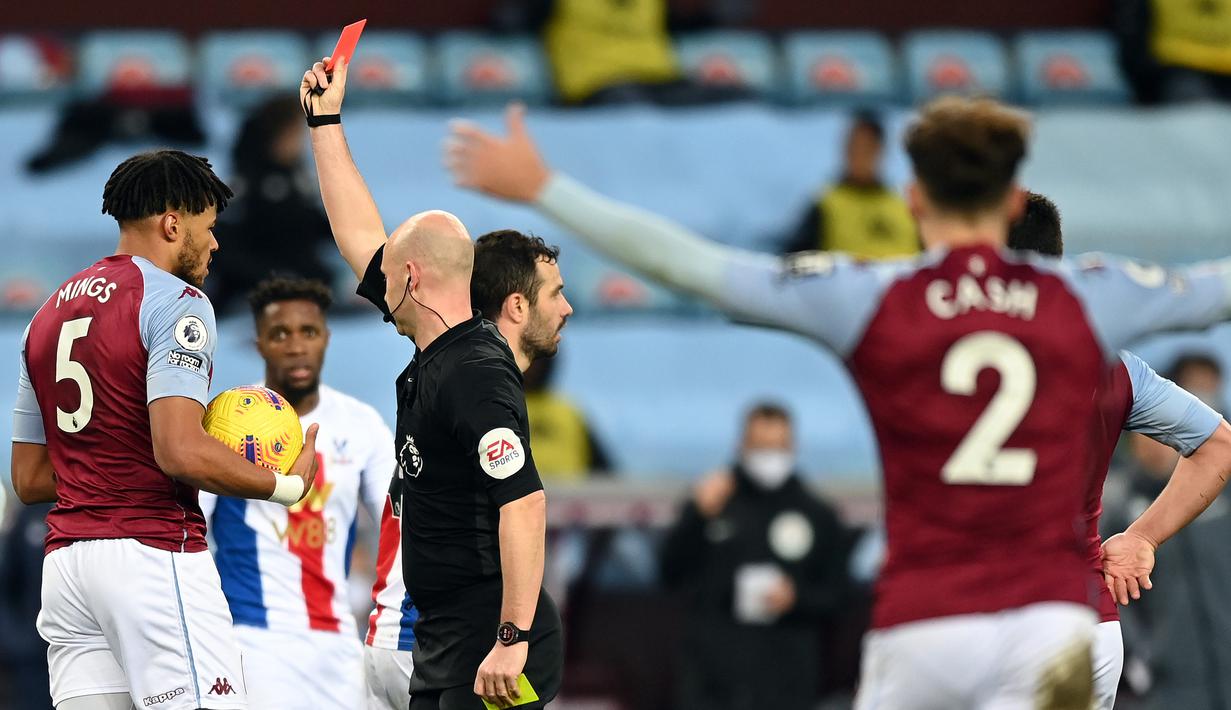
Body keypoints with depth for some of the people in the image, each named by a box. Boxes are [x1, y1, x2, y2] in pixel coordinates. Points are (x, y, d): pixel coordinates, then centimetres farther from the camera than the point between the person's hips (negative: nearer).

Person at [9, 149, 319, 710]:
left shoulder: (49, 314, 19)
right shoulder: (175, 302, -6)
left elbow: (29, 480, 20)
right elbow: (180, 452, -18)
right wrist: (287, 485, -5)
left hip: (66, 559, 8)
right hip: (152, 554, -8)